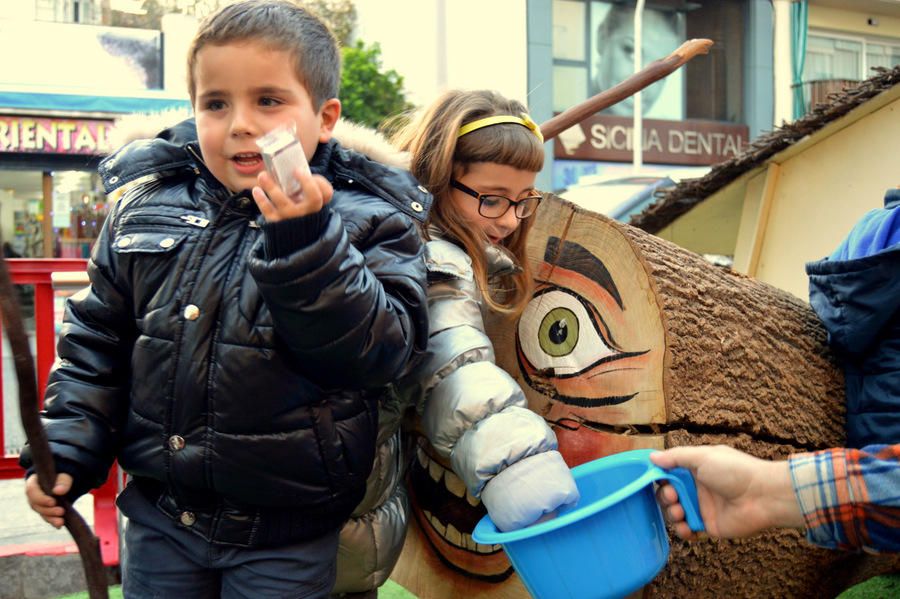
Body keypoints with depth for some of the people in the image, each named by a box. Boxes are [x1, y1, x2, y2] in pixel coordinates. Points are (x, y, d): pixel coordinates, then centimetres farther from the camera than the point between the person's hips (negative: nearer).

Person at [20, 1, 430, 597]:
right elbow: (97, 339, 9)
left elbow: (380, 350, -23)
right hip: (160, 515, 4)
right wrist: (66, 449, 1)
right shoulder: (146, 207, 0)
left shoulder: (371, 221, -9)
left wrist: (306, 244, -33)